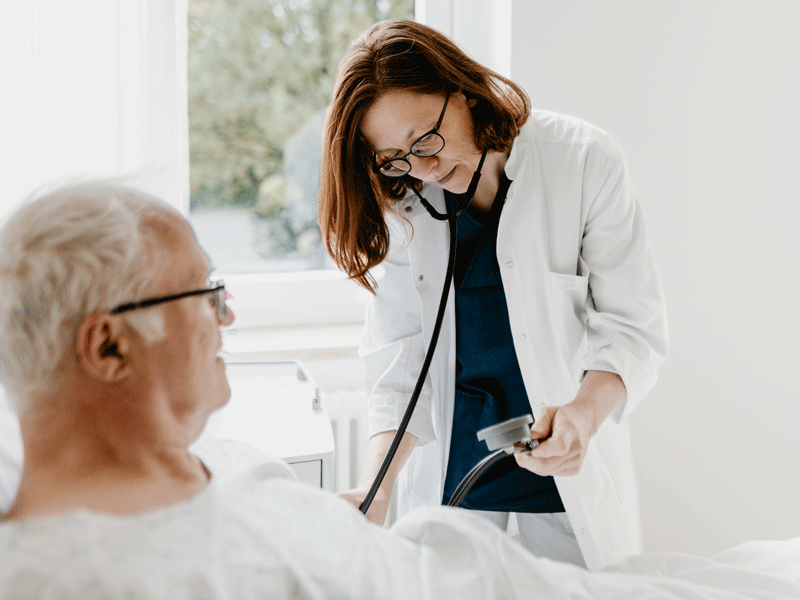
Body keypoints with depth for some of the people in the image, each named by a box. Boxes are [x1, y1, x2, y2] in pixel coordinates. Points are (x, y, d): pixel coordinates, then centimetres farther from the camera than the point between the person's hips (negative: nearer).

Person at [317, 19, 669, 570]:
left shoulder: (585, 162, -13)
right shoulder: (398, 202, -4)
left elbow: (634, 327, -11)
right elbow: (400, 359, -7)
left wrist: (585, 412, -31)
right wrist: (376, 488, -21)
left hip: (567, 462, -2)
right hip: (448, 469, 2)